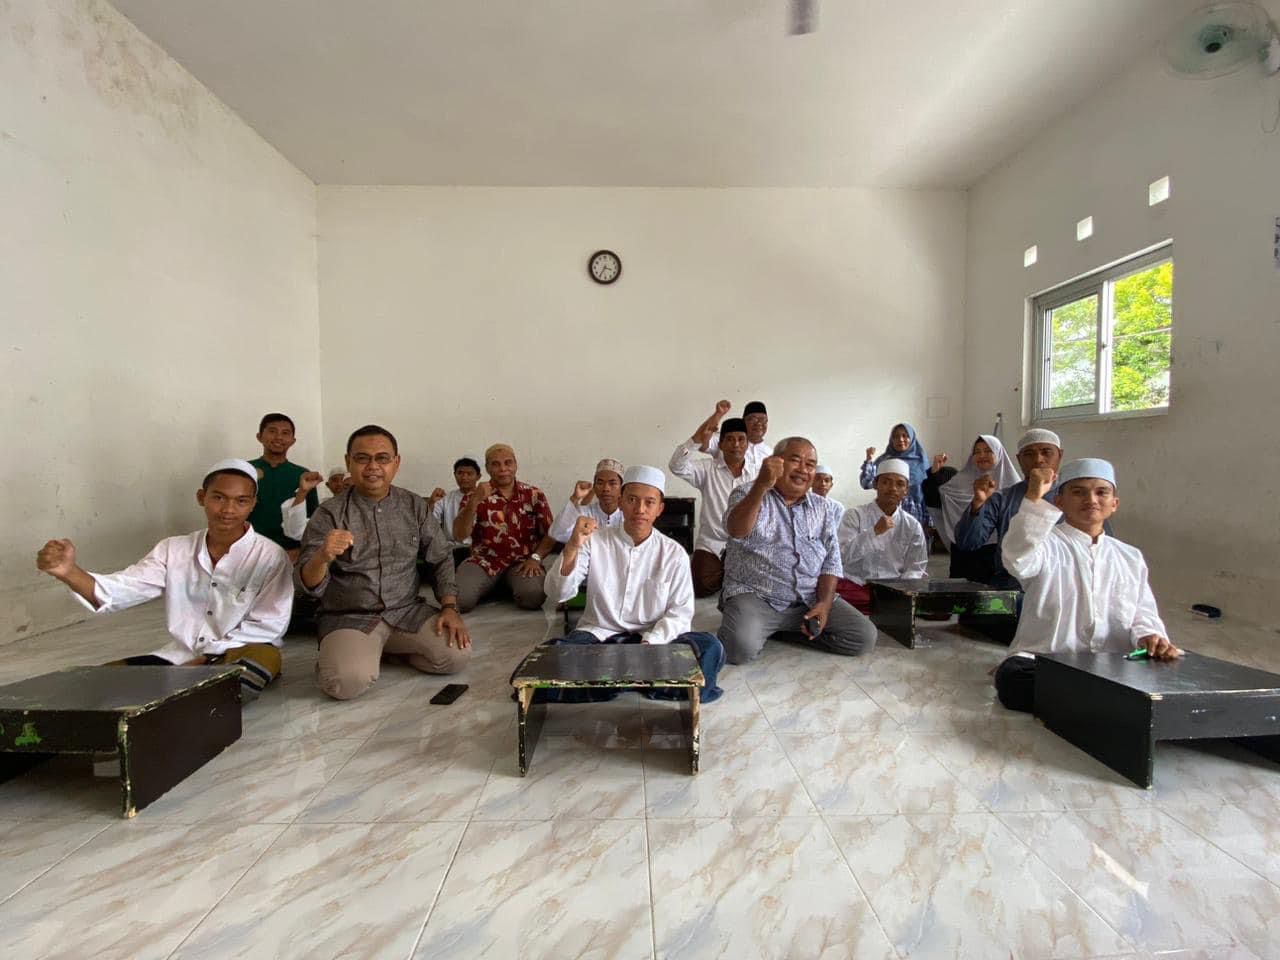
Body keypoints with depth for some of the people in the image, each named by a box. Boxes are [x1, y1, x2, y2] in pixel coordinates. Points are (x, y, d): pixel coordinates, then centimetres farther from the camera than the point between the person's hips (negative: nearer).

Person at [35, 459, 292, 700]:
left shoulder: (270, 557, -7)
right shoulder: (173, 549, 8)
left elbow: (266, 627, -9)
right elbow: (121, 591, -2)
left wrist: (205, 660, -15)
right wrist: (69, 572, -21)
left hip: (238, 657, -4)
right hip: (178, 657, 5)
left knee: (265, 657, -37)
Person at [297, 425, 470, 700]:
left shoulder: (415, 506, 2)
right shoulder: (329, 514, -6)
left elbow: (441, 558, 6)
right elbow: (308, 585, -10)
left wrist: (450, 608, -7)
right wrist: (322, 557, -33)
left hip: (408, 611, 3)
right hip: (349, 618, -3)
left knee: (457, 655, -18)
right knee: (348, 682, -30)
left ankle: (388, 649, 10)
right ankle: (341, 654, 8)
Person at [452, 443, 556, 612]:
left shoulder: (534, 495, 5)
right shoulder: (476, 496, 4)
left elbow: (550, 533, 5)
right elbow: (458, 535, -9)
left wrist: (535, 558, -11)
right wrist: (474, 502, -22)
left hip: (522, 561, 0)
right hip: (484, 561, 1)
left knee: (533, 596, -30)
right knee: (457, 599, -25)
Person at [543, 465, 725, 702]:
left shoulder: (674, 553, 0)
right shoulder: (594, 541, -1)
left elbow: (680, 611, -2)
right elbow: (557, 594, -8)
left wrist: (649, 643, -20)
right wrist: (572, 547, -25)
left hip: (654, 639, 1)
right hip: (599, 635, 0)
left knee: (710, 648, -25)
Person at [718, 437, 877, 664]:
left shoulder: (823, 507, 12)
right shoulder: (746, 495, -2)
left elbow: (831, 560, 8)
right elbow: (736, 531, -24)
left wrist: (824, 602, -9)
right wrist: (761, 486, -39)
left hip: (810, 599, 5)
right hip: (755, 596, -4)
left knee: (865, 637, -12)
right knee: (740, 648, -31)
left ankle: (792, 630, 8)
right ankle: (762, 628, 5)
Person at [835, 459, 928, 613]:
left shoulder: (913, 526, 10)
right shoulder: (855, 516, 0)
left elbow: (915, 568, 9)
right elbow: (842, 556, -12)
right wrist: (874, 532, -21)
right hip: (856, 587, -2)